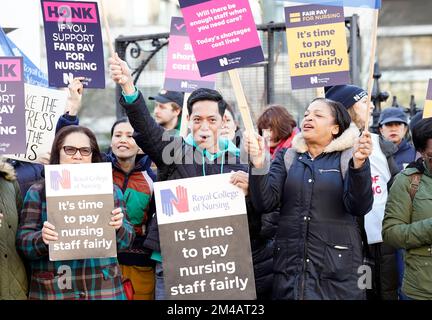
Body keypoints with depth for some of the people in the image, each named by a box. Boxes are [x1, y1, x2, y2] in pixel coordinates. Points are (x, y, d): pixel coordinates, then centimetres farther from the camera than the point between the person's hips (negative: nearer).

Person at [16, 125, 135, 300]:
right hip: (53, 290, -1)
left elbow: (125, 240, 5)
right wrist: (42, 239, -23)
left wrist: (117, 228, -16)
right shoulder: (38, 192, 3)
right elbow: (23, 241, -2)